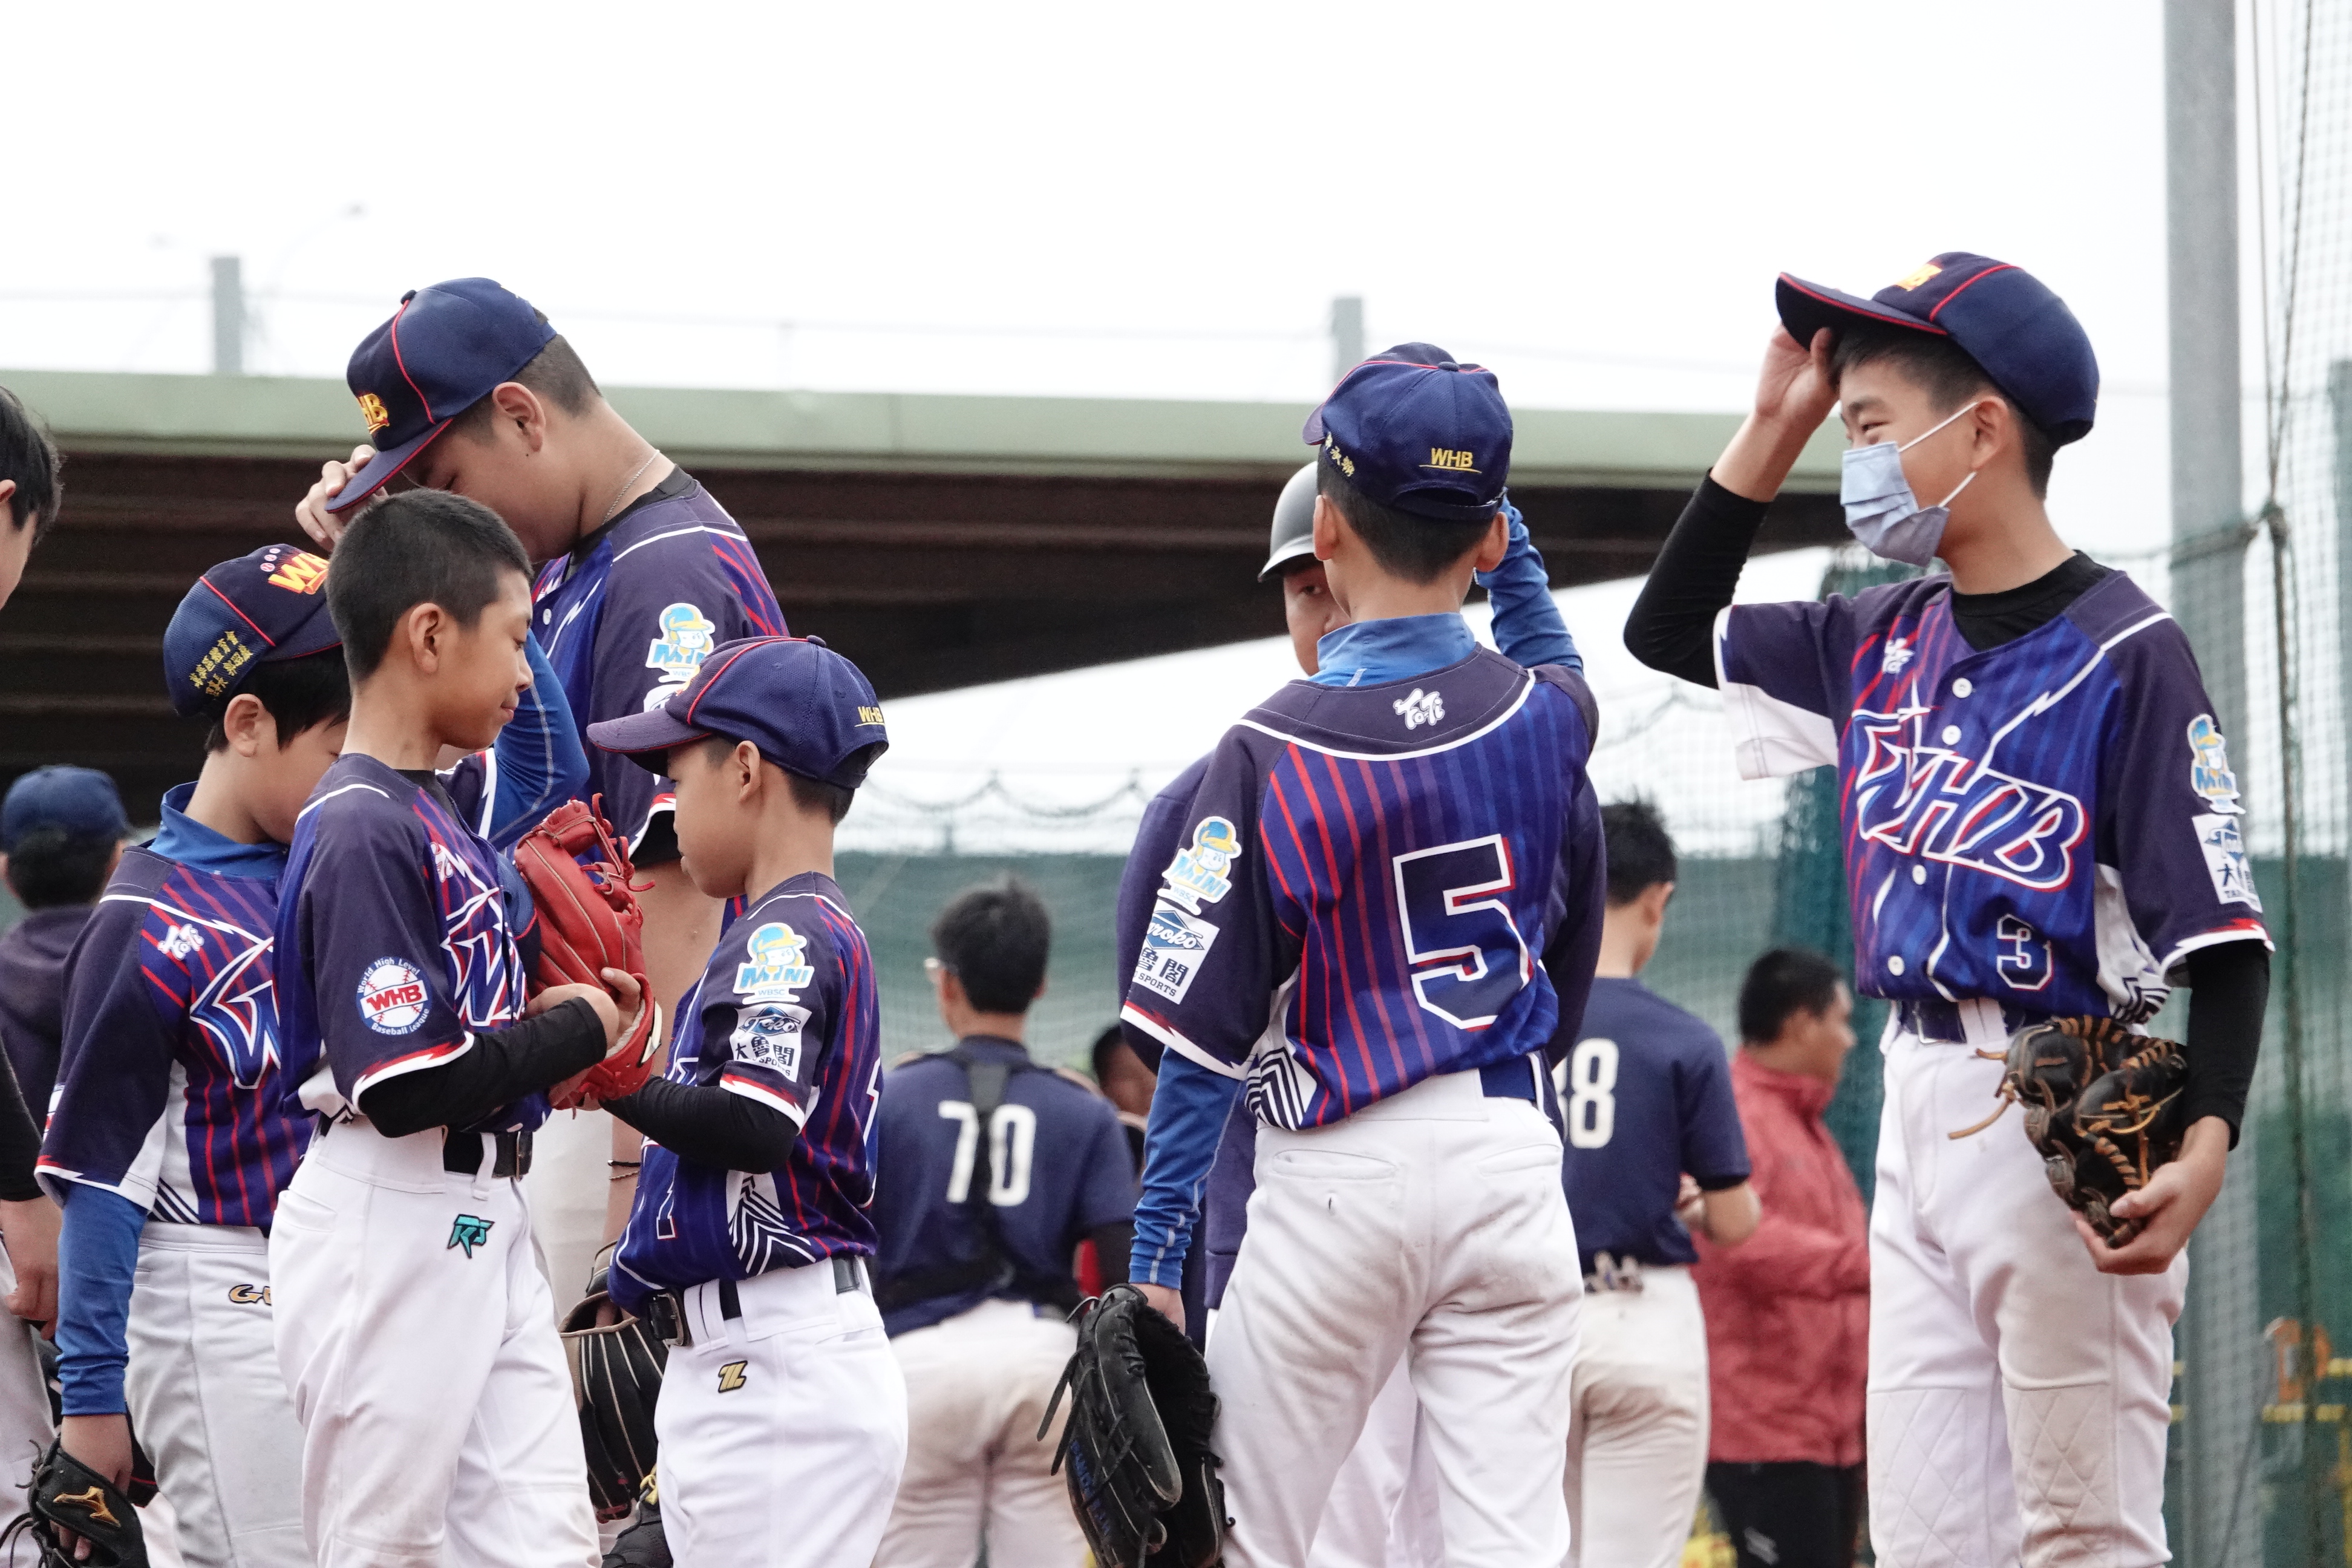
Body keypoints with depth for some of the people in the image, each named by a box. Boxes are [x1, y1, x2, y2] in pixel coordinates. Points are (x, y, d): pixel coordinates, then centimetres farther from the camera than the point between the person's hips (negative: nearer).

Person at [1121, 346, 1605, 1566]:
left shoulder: (1268, 753, -9)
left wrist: (1153, 1262, -3)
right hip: (1513, 1161, 3)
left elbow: (1205, 1037, -9)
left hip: (1335, 1181, -3)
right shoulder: (1551, 717, 1)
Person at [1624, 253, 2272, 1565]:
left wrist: (2206, 1146, -30)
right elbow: (1669, 632, 24)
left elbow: (2225, 936, -15)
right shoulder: (1887, 646, 12)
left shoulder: (2124, 654, -11)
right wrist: (1773, 429, 13)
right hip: (1919, 1109, 8)